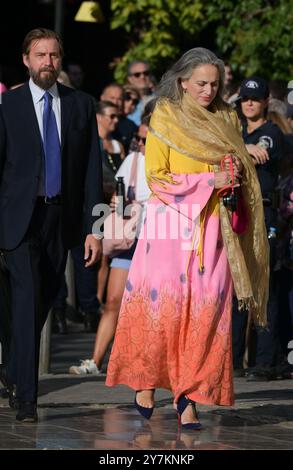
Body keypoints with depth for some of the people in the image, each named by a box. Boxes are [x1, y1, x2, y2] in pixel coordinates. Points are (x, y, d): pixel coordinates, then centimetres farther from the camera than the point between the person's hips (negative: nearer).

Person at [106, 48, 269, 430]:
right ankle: (146, 381, 10)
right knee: (162, 302, -6)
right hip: (171, 223, -3)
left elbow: (239, 169, 24)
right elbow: (156, 178, -5)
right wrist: (209, 180, -11)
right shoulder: (164, 118, 1)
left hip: (212, 226, 3)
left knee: (204, 311, -4)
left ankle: (189, 396, -3)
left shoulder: (226, 118, 12)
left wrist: (233, 177, 0)